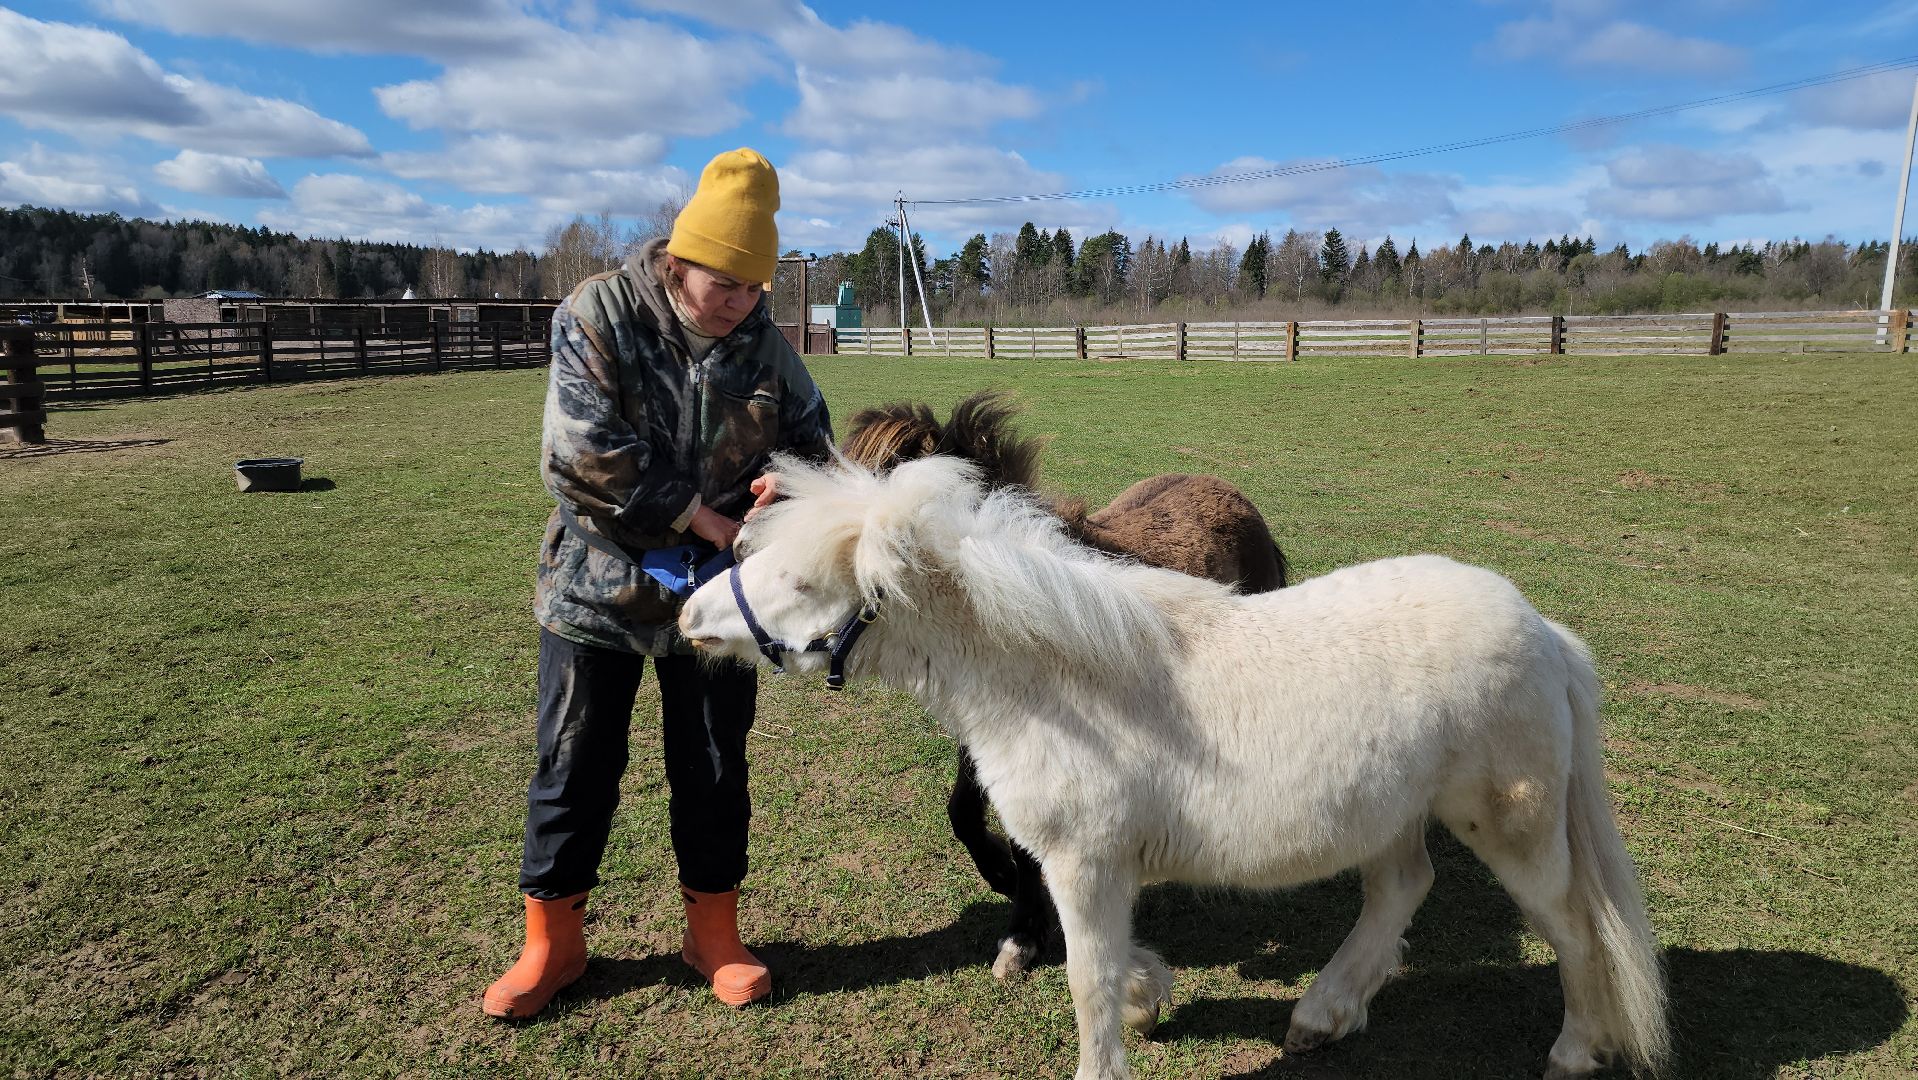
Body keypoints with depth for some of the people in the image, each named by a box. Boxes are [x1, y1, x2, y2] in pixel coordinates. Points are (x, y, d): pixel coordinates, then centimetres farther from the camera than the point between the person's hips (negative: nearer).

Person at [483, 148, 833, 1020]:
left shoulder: (764, 345, -2)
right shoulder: (596, 316, -12)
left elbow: (813, 441, 7)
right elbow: (583, 457, -20)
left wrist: (787, 478, -17)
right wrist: (697, 515, -20)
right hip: (598, 586, -2)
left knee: (714, 768, 12)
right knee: (575, 767, 9)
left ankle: (714, 933, 30)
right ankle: (552, 941, 28)